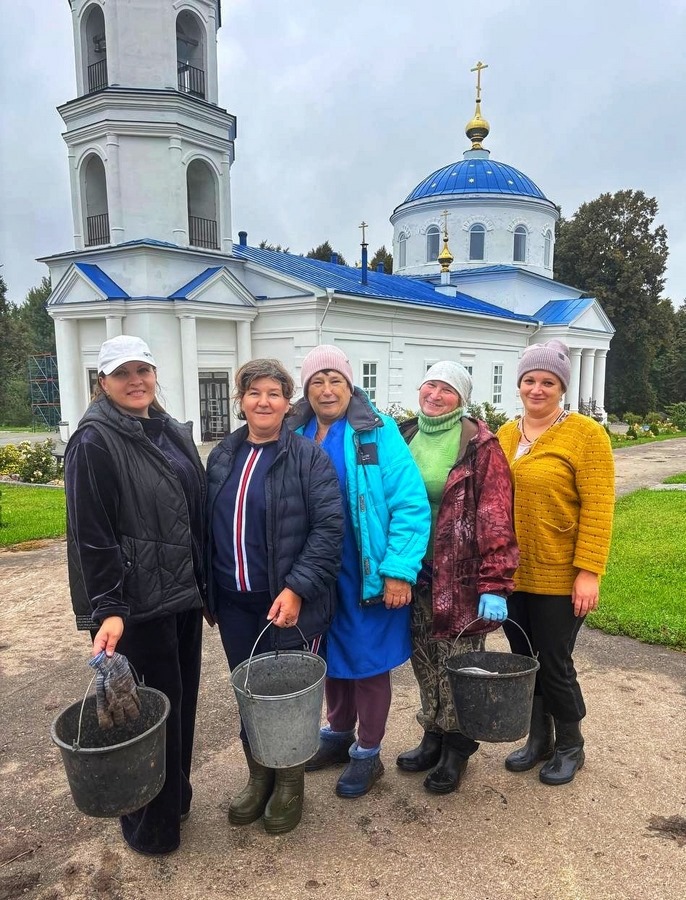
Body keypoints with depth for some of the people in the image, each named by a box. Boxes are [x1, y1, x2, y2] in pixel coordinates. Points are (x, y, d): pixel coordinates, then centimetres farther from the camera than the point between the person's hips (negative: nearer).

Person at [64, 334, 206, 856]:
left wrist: (207, 583, 14)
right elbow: (91, 536, -16)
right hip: (138, 605, -7)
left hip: (183, 595, 7)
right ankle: (149, 826, 29)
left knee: (182, 699, 18)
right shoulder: (95, 443, -12)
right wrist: (107, 609, -21)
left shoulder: (173, 433, 10)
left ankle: (176, 795, 41)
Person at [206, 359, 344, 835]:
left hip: (291, 602, -4)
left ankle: (290, 782, 34)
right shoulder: (222, 457, 8)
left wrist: (296, 588, -20)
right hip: (235, 603, 5)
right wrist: (210, 589, 9)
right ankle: (259, 778, 39)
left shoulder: (308, 457, -9)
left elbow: (329, 526, -15)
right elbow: (208, 526, 12)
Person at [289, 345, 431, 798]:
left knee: (368, 660, 11)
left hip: (369, 575, -4)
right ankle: (338, 734, 42)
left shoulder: (377, 433, -12)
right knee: (333, 656, 20)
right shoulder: (297, 437, 3)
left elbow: (411, 504, -15)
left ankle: (368, 752, 31)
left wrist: (399, 571, -19)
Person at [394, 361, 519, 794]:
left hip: (461, 577, -5)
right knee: (425, 662, 17)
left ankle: (457, 748, 30)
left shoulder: (480, 445, -10)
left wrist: (494, 584, -19)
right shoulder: (406, 438, 7)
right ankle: (434, 736, 37)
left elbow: (495, 518, -14)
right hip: (416, 574, 5)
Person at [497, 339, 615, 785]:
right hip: (511, 575, 5)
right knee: (524, 661, 17)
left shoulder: (586, 434, -11)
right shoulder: (505, 436, 5)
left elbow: (597, 509, -14)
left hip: (560, 577, -5)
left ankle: (569, 747, 33)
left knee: (554, 664, 8)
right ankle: (538, 739, 38)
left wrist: (589, 572, -17)